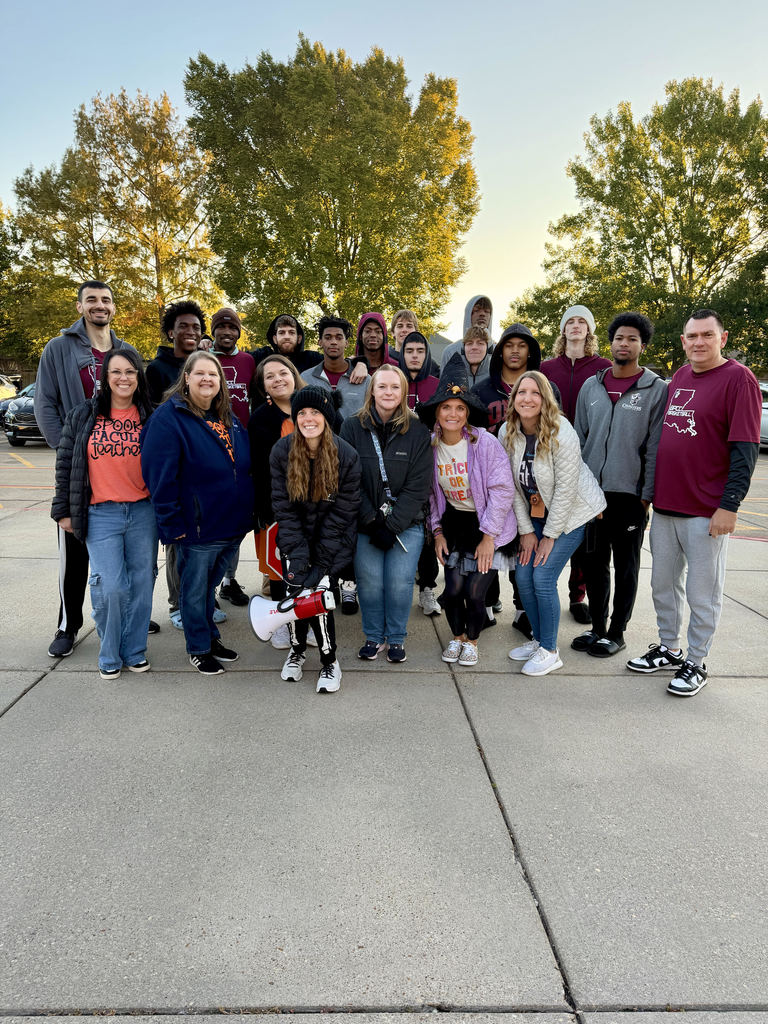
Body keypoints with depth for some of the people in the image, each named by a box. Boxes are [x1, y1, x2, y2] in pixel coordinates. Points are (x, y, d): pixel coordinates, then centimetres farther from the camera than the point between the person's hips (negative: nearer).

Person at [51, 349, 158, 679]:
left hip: (143, 513, 2)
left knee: (141, 584, 6)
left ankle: (135, 650, 23)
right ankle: (109, 656, 15)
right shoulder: (82, 416, 4)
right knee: (110, 588, -6)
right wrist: (63, 510, 5)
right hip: (100, 515, -1)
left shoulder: (150, 418, 6)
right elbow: (65, 465, 7)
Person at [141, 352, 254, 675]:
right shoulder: (169, 417, -12)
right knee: (195, 590, 9)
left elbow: (245, 465, 18)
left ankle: (211, 637, 37)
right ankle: (199, 648, 25)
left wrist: (247, 511, 13)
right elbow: (160, 475, -17)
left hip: (232, 525, 7)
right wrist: (172, 523, -20)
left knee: (210, 585, 22)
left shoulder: (228, 416, 10)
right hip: (197, 527, -6)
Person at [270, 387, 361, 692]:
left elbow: (342, 512, -12)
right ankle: (297, 650, 23)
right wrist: (297, 553, -16)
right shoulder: (281, 452, -8)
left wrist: (321, 560, -16)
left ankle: (329, 661, 9)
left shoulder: (346, 456, -14)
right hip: (296, 538, 2)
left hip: (332, 539, -2)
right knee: (295, 590, -6)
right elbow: (283, 507, -7)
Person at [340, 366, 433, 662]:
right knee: (369, 580, -5)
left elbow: (418, 486, -4)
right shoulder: (353, 427, 1)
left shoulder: (418, 432, 1)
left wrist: (391, 525, -11)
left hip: (407, 523, 0)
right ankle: (374, 636, 17)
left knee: (400, 580, -6)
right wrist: (372, 521, -10)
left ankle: (396, 638, 15)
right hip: (365, 522, 0)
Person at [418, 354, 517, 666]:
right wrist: (438, 532, 3)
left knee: (475, 592, -6)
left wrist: (488, 536, -15)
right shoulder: (431, 446, -5)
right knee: (453, 589, -2)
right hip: (454, 521, 4)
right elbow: (431, 492, 7)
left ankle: (472, 641, 24)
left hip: (488, 524, -3)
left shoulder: (485, 443, -19)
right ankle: (457, 636, 29)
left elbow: (502, 489, -16)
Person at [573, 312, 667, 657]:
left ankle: (616, 632, 20)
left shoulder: (656, 390, -3)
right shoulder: (591, 387, 9)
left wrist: (647, 496, -8)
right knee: (593, 563, 12)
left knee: (625, 567, 7)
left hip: (629, 495, -4)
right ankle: (597, 626, 26)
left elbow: (655, 447, -5)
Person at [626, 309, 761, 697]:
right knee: (663, 584, 16)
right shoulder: (678, 377, 11)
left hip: (707, 512, -7)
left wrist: (729, 505, -17)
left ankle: (695, 663, 19)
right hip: (664, 505, 7)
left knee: (702, 594, 5)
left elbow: (745, 449, -13)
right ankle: (668, 649, 32)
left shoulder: (738, 378, -9)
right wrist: (650, 490, 16)